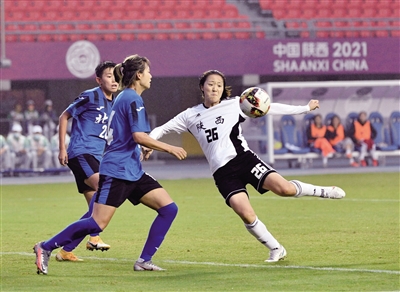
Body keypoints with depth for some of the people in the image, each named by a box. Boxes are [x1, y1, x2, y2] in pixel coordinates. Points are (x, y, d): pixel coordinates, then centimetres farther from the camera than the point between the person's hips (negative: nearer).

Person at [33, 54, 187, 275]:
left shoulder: (124, 97, 19)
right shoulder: (132, 99, -12)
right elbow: (139, 136, -22)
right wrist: (169, 148, -16)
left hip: (132, 172, 10)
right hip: (117, 171, -10)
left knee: (169, 208, 0)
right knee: (98, 223, -12)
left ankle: (144, 261, 1)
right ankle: (45, 248, -1)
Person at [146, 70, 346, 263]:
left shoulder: (234, 105, 6)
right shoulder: (190, 116, 11)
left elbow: (269, 108, 8)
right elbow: (162, 129, 18)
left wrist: (305, 109, 6)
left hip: (244, 159, -1)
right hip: (223, 173, 1)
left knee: (284, 188, -22)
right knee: (246, 215, -18)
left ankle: (322, 192, 6)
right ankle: (276, 250, 1)